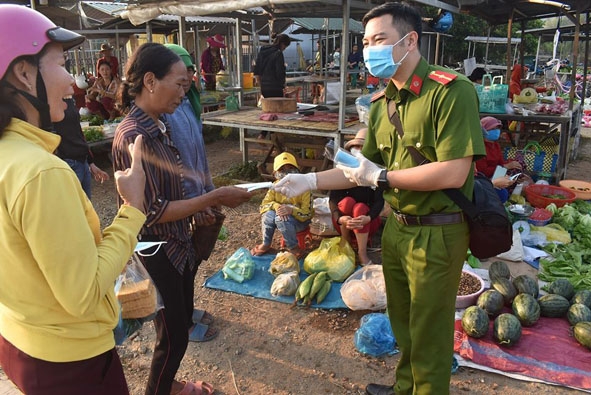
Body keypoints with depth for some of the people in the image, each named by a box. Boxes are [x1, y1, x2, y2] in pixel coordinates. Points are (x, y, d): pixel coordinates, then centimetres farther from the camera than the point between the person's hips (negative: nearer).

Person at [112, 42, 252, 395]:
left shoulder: (159, 125, 2)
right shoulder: (133, 137, -24)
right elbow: (152, 211, -24)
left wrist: (199, 206, 10)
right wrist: (214, 198, -22)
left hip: (178, 245, 9)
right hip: (157, 253, -9)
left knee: (182, 323, 24)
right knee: (173, 335, 9)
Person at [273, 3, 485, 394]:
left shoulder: (451, 91, -18)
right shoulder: (381, 103, 5)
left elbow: (453, 173, -25)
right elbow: (366, 168, 11)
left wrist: (383, 178, -16)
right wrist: (309, 181, 1)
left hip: (437, 233, -7)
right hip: (395, 227, 7)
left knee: (428, 333, 11)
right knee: (403, 323, 23)